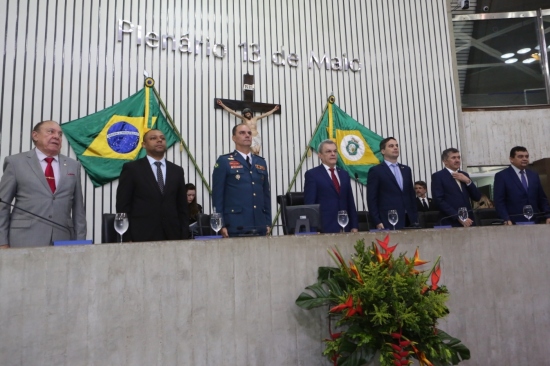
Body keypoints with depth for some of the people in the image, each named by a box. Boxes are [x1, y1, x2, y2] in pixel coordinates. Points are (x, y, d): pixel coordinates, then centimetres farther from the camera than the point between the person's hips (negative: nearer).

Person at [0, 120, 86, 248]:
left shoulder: (73, 166, 10)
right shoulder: (16, 162, 4)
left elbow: (78, 208, 9)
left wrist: (80, 243, 5)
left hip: (62, 241, 2)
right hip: (25, 240, -2)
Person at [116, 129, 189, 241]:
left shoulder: (177, 171, 11)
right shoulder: (131, 168, 2)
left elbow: (182, 207, 11)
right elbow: (123, 206, -1)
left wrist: (184, 236, 4)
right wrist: (127, 239, -7)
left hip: (172, 236, 3)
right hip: (142, 236, -3)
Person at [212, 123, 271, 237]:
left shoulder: (261, 162, 15)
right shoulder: (224, 161, 0)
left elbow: (266, 193, 15)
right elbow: (217, 195, -4)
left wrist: (268, 222, 10)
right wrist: (221, 225, -9)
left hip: (260, 226, 5)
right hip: (235, 226, -4)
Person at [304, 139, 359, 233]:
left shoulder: (344, 174, 15)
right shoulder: (312, 174, -2)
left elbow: (350, 202, 15)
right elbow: (309, 203, -7)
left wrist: (354, 226, 9)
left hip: (344, 227, 5)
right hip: (324, 228, -5)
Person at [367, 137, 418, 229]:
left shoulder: (406, 169, 16)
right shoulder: (375, 171, -1)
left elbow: (411, 195, 17)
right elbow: (371, 199, -5)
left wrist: (415, 219, 11)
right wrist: (377, 222, -11)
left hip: (408, 220, 5)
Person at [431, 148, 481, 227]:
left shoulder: (464, 175, 17)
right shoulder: (438, 176, -2)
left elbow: (477, 197, 12)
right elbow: (440, 200, -11)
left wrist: (468, 181, -2)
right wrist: (458, 217, -16)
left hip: (468, 222, 5)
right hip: (451, 222, -5)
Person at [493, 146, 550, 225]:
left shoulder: (534, 175, 16)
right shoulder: (501, 176, -2)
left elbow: (542, 199, 17)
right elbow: (499, 201, -8)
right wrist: (506, 220, -18)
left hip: (535, 221, 5)